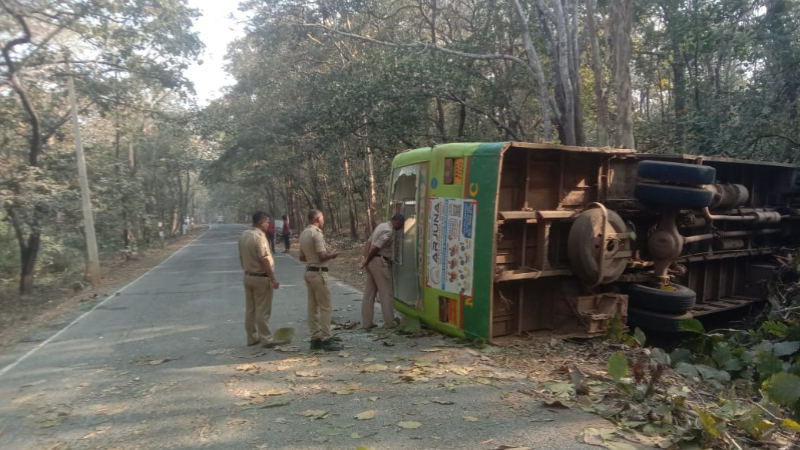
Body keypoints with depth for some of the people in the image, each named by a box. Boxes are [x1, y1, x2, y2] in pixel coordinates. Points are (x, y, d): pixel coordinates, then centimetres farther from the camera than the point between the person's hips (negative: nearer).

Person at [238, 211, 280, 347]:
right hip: (261, 278, -9)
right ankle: (265, 339, 6)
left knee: (250, 309, 13)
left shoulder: (243, 235, 7)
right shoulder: (259, 237, -20)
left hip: (248, 276, 9)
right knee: (262, 310, -1)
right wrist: (273, 279, -18)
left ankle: (252, 337, 22)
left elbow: (241, 257, 14)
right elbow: (264, 260, -23)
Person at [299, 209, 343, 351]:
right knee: (326, 307, -3)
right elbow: (322, 256, -22)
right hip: (319, 273, -9)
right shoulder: (316, 233, -16)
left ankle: (315, 338, 16)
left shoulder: (304, 233, 11)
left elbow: (302, 257, 18)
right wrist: (332, 255, -4)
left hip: (309, 271, 9)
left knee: (313, 307, 11)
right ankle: (326, 339, -1)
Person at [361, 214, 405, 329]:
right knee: (386, 293, 0)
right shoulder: (389, 231, -15)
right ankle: (389, 322, 7)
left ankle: (366, 323, 13)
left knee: (369, 293, 10)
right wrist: (367, 260, -7)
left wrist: (365, 258, 6)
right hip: (379, 261, -9)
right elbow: (376, 247, -19)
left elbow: (368, 243, 13)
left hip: (372, 261, 9)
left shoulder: (382, 226, 15)